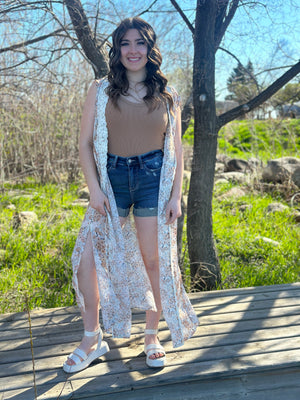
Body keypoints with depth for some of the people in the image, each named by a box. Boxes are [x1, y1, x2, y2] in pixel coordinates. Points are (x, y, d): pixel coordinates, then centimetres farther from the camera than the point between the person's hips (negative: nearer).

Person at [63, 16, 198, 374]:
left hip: (153, 178, 0)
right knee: (87, 255, -5)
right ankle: (92, 340, 13)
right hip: (112, 179, 1)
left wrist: (176, 195, -1)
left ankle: (152, 337, 23)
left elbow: (176, 149, 8)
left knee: (153, 260, 2)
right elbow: (85, 143, 3)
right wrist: (94, 189, -8)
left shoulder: (167, 96, 8)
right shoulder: (100, 91, 5)